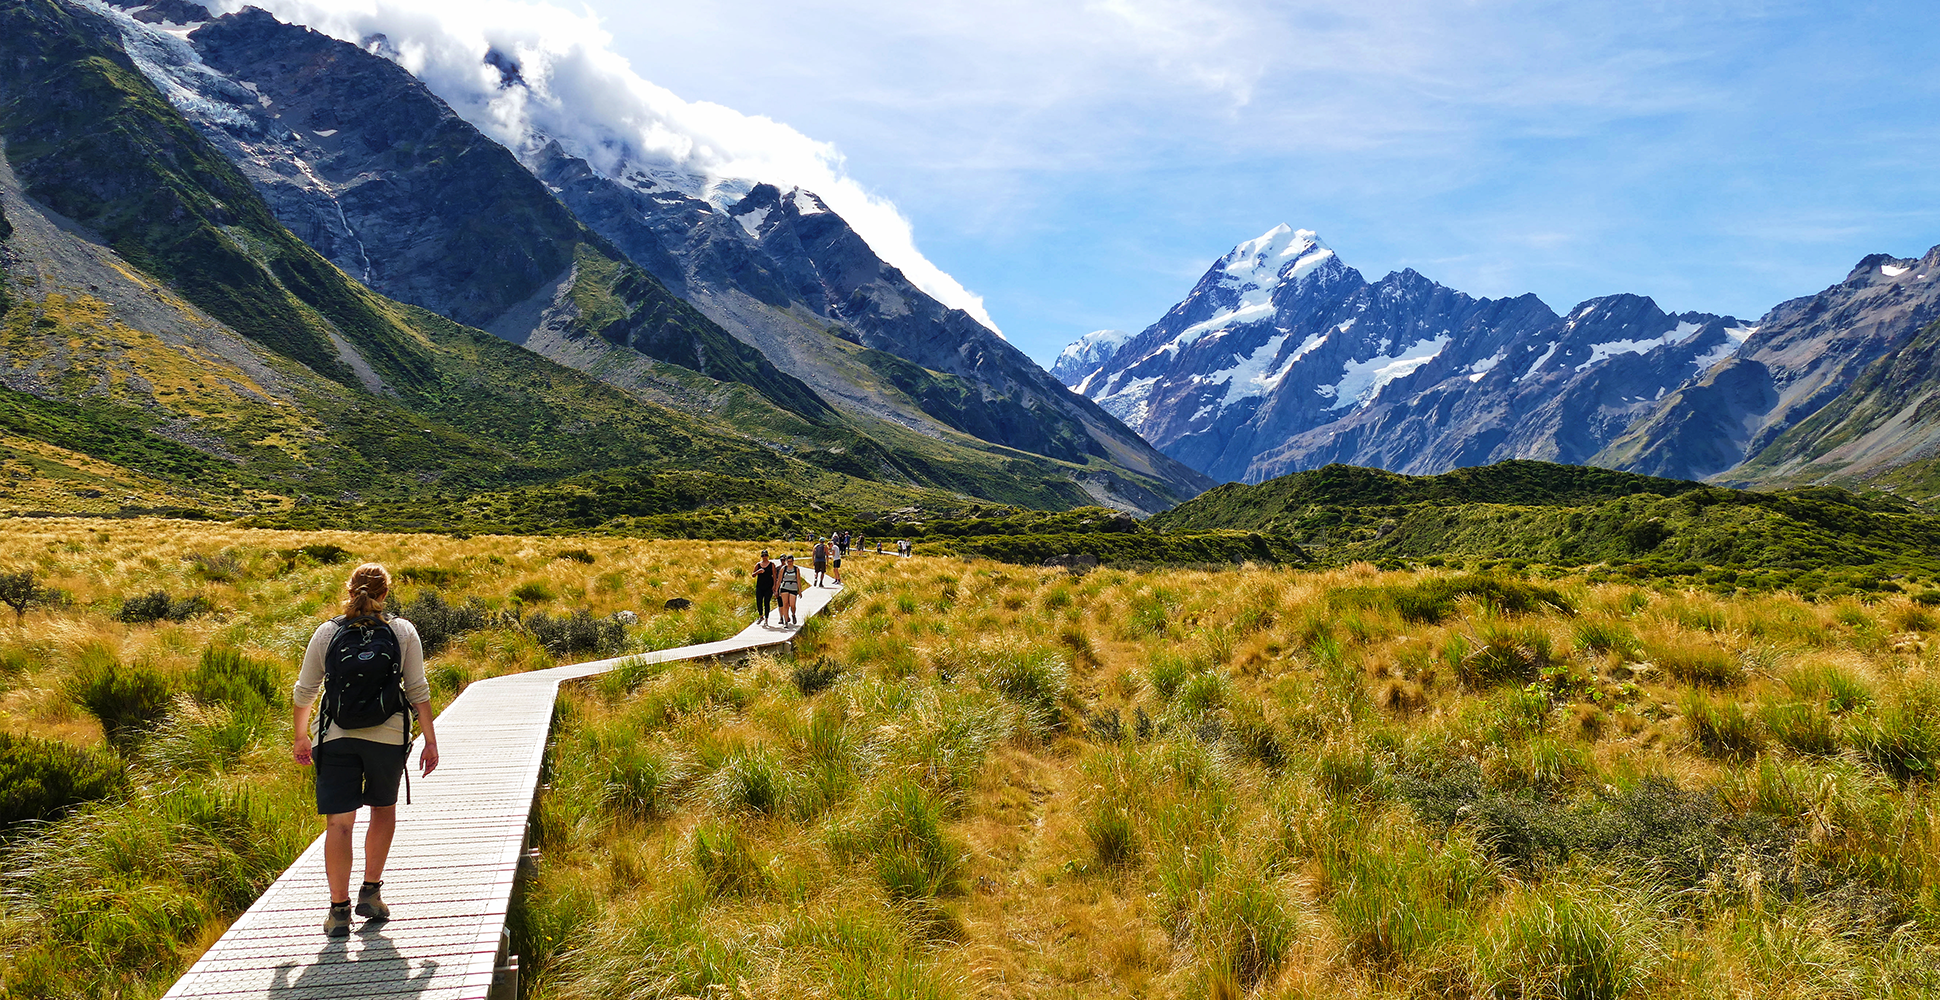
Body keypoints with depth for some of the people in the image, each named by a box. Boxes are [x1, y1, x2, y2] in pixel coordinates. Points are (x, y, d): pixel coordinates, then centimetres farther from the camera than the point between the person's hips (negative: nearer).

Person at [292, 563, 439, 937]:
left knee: (339, 823, 2)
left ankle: (339, 909, 0)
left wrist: (300, 736, 21)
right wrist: (430, 740, 3)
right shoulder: (403, 632, 0)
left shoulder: (327, 632, 3)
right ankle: (370, 892, 21)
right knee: (384, 810, 20)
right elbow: (418, 690, -3)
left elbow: (304, 691, 8)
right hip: (388, 737, 0)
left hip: (336, 738, 0)